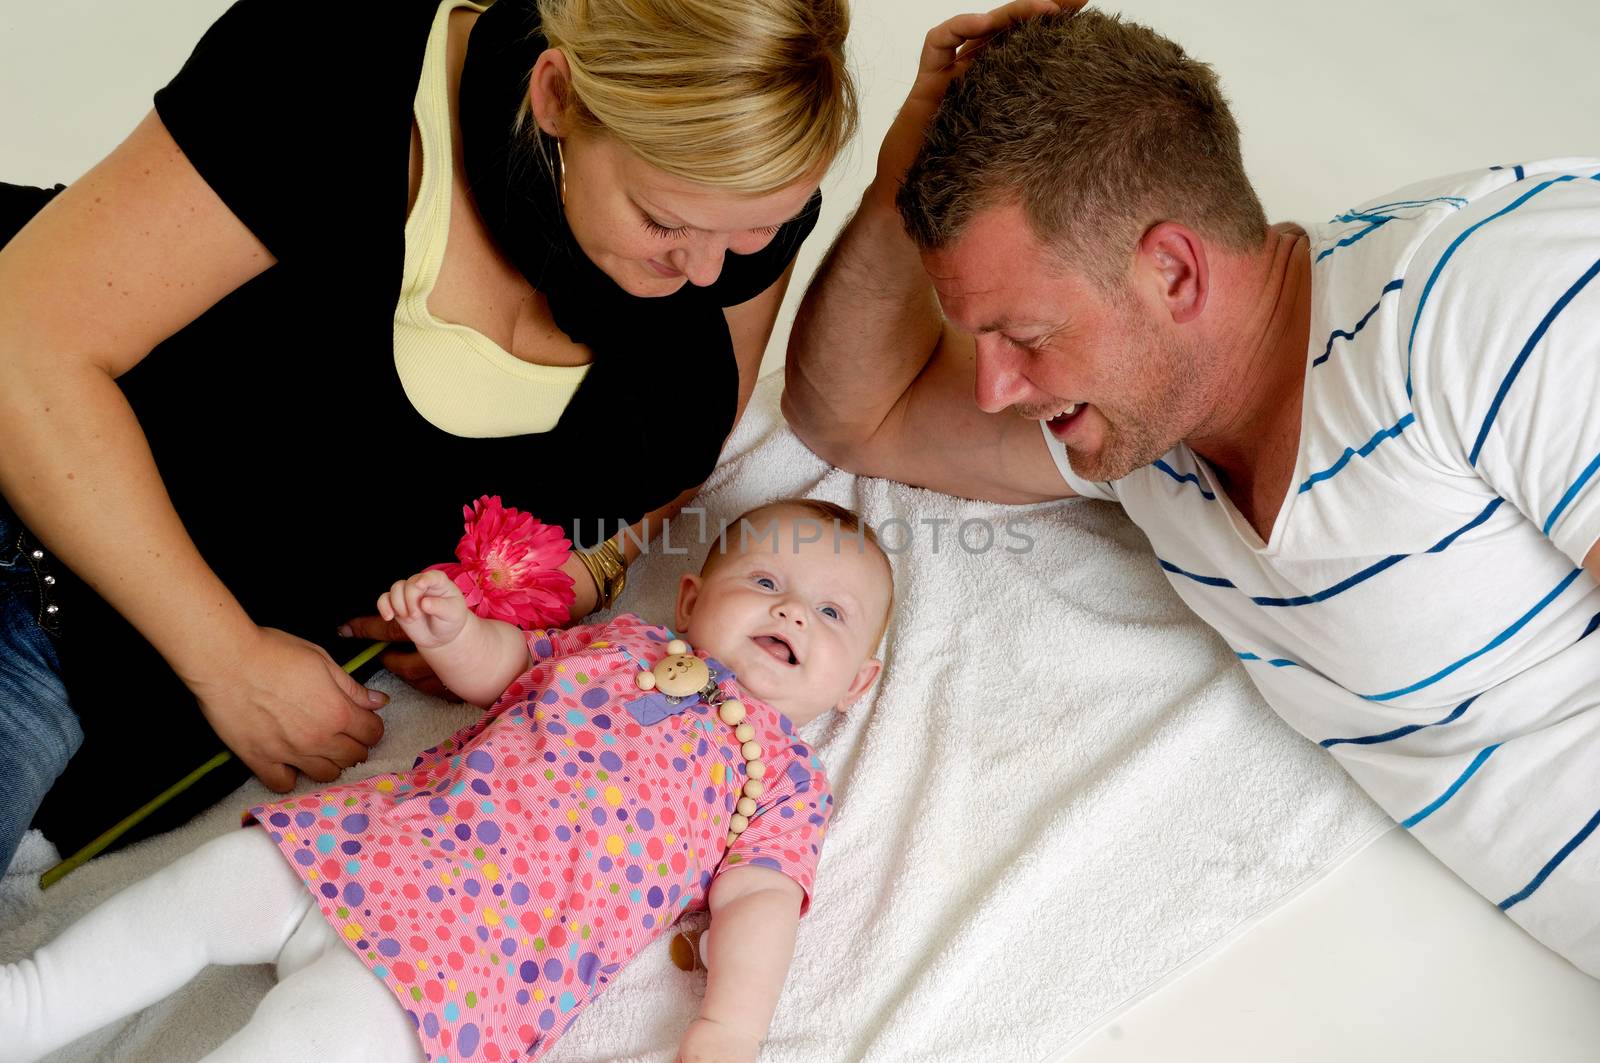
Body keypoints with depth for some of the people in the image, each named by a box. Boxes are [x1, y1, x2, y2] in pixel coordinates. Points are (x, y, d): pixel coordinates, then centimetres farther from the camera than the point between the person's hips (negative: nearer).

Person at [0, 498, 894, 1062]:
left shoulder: (787, 776, 6)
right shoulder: (625, 644, 18)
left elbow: (760, 898, -5)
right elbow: (498, 667, 25)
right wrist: (452, 628, 2)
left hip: (481, 937, -6)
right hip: (380, 839, 6)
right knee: (208, 887, 2)